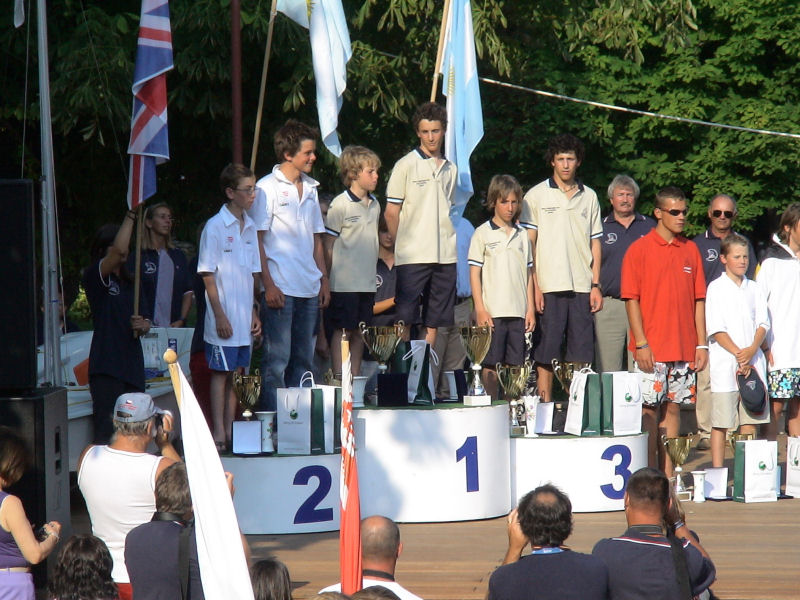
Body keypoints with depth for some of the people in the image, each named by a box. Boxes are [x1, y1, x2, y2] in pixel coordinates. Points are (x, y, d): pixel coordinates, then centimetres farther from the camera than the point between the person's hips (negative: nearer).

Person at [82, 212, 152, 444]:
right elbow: (118, 250, -18)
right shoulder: (94, 276, -2)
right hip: (106, 365, -7)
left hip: (132, 364, 7)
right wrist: (131, 214, -14)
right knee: (107, 430, -14)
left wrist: (144, 325, 0)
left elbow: (146, 318, 24)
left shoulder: (130, 283, 21)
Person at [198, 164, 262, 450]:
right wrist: (220, 315, -14)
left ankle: (230, 431, 13)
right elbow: (208, 275, -10)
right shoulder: (215, 227, -9)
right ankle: (219, 434, -1)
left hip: (244, 319, 6)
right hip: (225, 318, -6)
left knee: (237, 373, 8)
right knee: (221, 373, -3)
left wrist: (254, 313, 15)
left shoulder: (250, 227, 11)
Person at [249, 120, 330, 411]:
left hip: (309, 288, 7)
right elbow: (257, 239, -7)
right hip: (280, 287, -7)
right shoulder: (267, 188, -5)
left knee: (303, 360, 9)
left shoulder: (310, 188, 15)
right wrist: (268, 285, -14)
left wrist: (324, 279, 15)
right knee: (277, 361, -7)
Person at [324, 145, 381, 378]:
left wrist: (373, 272, 17)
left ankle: (356, 377, 15)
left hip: (367, 281, 7)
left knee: (360, 333, 10)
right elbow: (329, 246, -7)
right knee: (343, 332, -3)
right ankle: (339, 379, -1)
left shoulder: (375, 205, 11)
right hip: (344, 282, -6)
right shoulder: (340, 205, -9)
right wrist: (326, 279, -9)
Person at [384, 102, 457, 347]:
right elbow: (391, 212, -1)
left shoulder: (450, 169, 14)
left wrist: (447, 240, 11)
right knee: (406, 319, -6)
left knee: (436, 320, 7)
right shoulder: (406, 165, -2)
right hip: (413, 256, -5)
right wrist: (402, 243, 1)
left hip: (445, 255, 5)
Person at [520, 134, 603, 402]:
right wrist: (534, 286, -8)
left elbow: (595, 244, 15)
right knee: (547, 351, -2)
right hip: (549, 286, -3)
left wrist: (596, 285, 6)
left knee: (581, 350, 1)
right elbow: (528, 243, 1)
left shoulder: (589, 197, 14)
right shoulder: (536, 195, 4)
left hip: (581, 288, 3)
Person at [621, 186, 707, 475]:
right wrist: (641, 343, -13)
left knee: (673, 407, 7)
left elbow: (699, 300, 11)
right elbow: (632, 299, -6)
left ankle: (668, 476, 11)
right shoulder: (639, 250, -3)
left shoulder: (690, 250, 10)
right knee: (649, 409, -2)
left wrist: (701, 343, 5)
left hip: (683, 349, 4)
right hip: (651, 349, -4)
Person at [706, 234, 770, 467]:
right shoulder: (716, 288, 0)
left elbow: (763, 324, 7)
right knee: (720, 422, -4)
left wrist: (752, 350, -11)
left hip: (753, 362, 4)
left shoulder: (753, 289, 13)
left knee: (750, 420, 4)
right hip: (724, 363, -4)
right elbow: (716, 329, -6)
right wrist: (738, 353, -14)